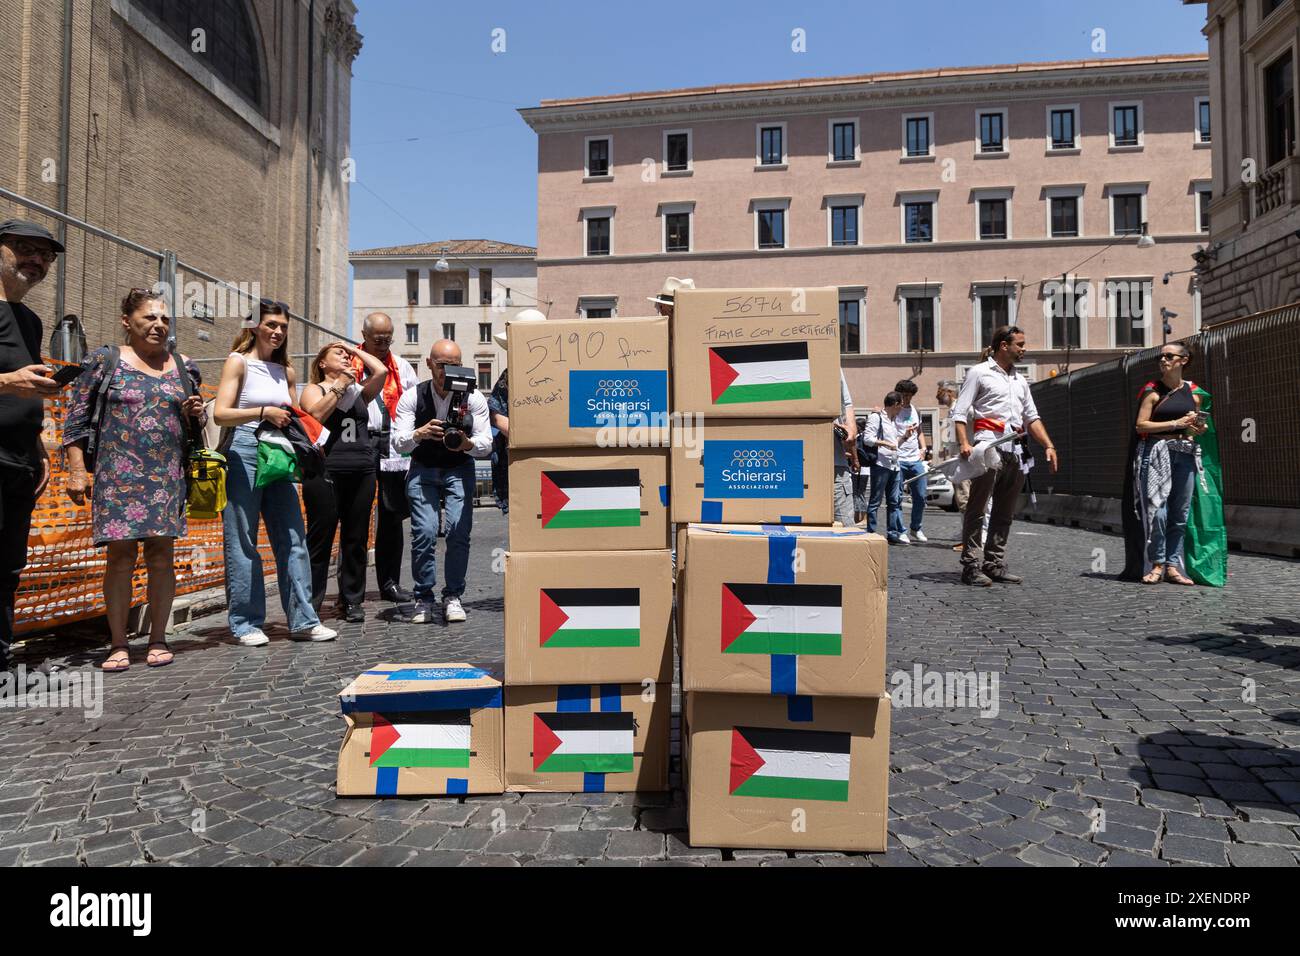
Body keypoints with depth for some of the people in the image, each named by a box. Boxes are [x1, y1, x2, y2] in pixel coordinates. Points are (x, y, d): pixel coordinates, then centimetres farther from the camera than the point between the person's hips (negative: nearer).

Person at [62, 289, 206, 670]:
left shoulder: (183, 367, 13)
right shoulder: (104, 361, 4)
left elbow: (197, 424, 23)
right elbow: (77, 417, 2)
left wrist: (196, 413, -1)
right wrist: (77, 469, -5)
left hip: (168, 477, 3)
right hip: (118, 476, -2)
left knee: (162, 554, 2)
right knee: (120, 556, -3)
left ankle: (157, 639, 12)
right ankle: (119, 644, 6)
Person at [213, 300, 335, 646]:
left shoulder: (286, 372, 16)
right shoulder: (239, 362, 0)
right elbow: (220, 414, -10)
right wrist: (263, 413, -20)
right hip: (243, 455, -5)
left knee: (293, 539, 2)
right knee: (242, 543, 0)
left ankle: (303, 620, 6)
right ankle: (246, 623, 9)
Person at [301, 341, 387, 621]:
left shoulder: (358, 391, 21)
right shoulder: (313, 389, 10)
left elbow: (381, 371, 4)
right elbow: (316, 414, -11)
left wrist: (356, 349, 15)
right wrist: (339, 384, -6)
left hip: (362, 474, 4)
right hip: (325, 473, -4)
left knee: (356, 540, 6)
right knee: (320, 540, -3)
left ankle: (351, 601, 14)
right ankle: (311, 604, 4)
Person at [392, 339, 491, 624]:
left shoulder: (474, 398, -12)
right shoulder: (412, 397, -11)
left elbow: (486, 444, -14)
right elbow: (398, 441, -17)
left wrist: (468, 443, -37)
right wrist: (420, 433, -39)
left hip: (459, 469, 0)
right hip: (423, 470, 0)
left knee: (459, 531, -16)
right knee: (424, 532, -15)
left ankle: (453, 597, 1)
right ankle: (423, 598, 1)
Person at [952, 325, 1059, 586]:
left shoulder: (1020, 380, 24)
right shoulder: (979, 373, 3)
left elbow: (1032, 417, 25)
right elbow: (959, 412, -4)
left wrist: (1048, 445, 12)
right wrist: (964, 443, -19)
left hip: (1015, 451, 7)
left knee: (1005, 513, 8)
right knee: (977, 508, -8)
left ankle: (995, 564, 14)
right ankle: (972, 566, -8)